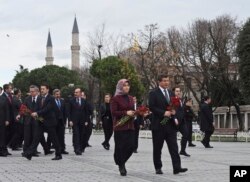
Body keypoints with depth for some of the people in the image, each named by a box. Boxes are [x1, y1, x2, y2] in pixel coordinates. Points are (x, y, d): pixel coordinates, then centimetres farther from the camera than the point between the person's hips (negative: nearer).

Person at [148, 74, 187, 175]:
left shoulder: (171, 93, 16)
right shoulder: (154, 93, -3)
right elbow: (152, 107, -12)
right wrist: (164, 113, -19)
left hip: (171, 124, 4)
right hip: (158, 125, -4)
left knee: (174, 147, -5)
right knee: (157, 148, 5)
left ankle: (177, 167, -9)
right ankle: (158, 168, 14)